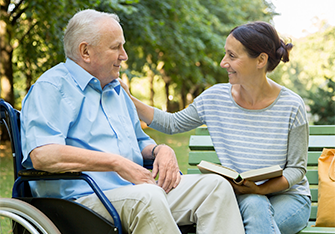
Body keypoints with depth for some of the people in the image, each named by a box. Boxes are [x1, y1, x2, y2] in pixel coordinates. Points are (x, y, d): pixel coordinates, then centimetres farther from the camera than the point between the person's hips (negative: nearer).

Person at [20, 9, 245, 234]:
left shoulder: (116, 90, 26)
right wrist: (117, 163, -18)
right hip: (86, 197, -8)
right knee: (147, 197, -39)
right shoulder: (52, 87, -3)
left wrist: (161, 150, 10)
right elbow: (42, 155, -19)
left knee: (215, 186, -12)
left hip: (138, 189, 8)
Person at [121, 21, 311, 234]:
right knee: (253, 205, -34)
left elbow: (297, 168, -6)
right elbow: (172, 124, 9)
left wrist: (260, 189, -23)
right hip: (241, 198, 2)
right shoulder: (215, 98, -1)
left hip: (288, 197, -1)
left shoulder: (291, 106, -10)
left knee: (255, 206, -35)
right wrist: (130, 100, -3)